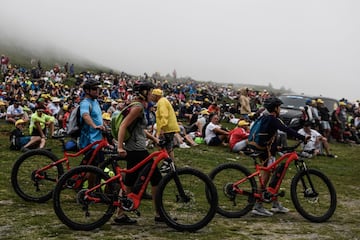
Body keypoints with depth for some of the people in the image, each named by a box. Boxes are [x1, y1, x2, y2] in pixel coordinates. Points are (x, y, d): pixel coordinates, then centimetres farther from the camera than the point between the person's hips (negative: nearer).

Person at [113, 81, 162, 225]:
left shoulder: (138, 106, 16)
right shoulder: (138, 107, -14)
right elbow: (123, 126, -22)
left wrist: (154, 139, 21)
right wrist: (120, 147, -27)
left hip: (133, 150, 10)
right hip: (137, 150, -10)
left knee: (129, 183, 11)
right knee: (156, 178, -1)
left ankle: (120, 215, 14)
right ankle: (158, 214, 7)